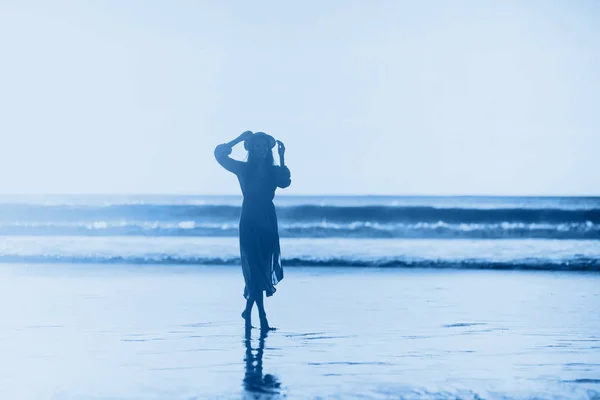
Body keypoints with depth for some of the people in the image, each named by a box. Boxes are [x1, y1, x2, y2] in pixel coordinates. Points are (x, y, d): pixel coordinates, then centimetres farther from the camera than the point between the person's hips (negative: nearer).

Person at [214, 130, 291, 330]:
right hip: (249, 223, -3)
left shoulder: (274, 171, 7)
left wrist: (282, 157, -15)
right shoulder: (243, 169, 2)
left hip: (267, 223, 3)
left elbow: (285, 182, -14)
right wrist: (239, 139, -10)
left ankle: (248, 311, 22)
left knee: (263, 269, 7)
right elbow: (219, 153, -7)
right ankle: (263, 318, -7)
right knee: (255, 269, -7)